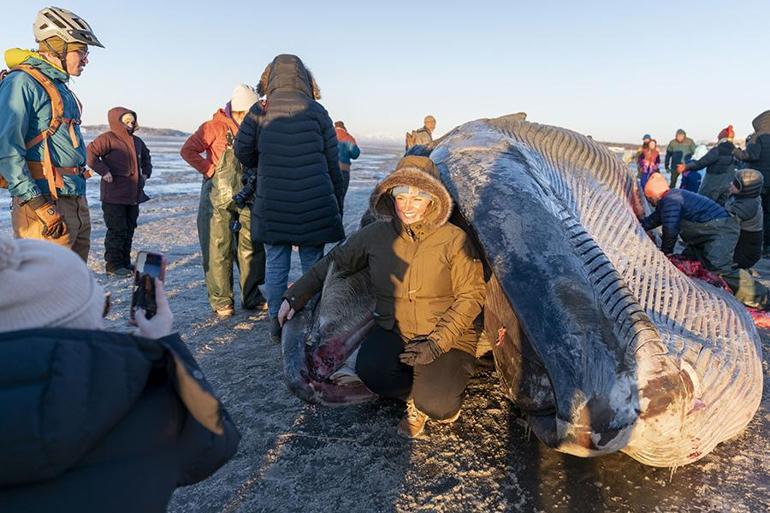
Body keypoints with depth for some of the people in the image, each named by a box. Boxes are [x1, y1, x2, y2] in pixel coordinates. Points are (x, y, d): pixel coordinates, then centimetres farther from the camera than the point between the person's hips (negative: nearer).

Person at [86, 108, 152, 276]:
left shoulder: (137, 141, 15)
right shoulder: (108, 138, -8)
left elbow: (146, 156, 33)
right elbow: (90, 153, -18)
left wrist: (146, 172, 20)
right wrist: (104, 171, -20)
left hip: (133, 195, 8)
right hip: (114, 195, -7)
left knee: (129, 229, 13)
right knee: (117, 230, -3)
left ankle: (125, 262, 23)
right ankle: (113, 264, 7)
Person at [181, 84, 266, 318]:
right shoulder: (215, 127, -7)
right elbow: (188, 150, -10)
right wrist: (211, 170, -13)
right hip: (219, 199, -5)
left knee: (252, 247, 7)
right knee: (219, 250, -1)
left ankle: (251, 297, 19)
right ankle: (221, 301, 9)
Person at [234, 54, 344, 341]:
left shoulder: (260, 112, 2)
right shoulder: (317, 112, 3)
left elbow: (242, 151, 5)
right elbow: (333, 162, 4)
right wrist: (337, 205, 10)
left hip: (272, 205, 1)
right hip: (314, 204, 0)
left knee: (276, 264, 10)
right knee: (313, 265, 8)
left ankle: (276, 325, 17)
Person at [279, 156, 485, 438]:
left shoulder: (454, 240, -11)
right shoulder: (375, 235, -2)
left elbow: (471, 296, -8)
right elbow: (333, 263, 11)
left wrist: (437, 342, -16)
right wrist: (295, 296, 8)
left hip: (447, 339, -2)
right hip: (393, 332, 3)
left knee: (437, 407, -25)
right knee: (370, 369, -29)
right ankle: (416, 396, 4)